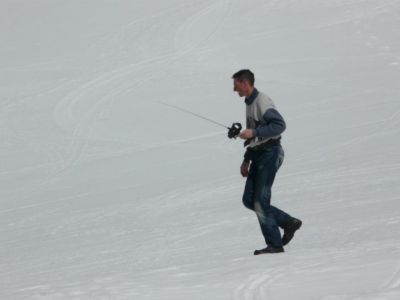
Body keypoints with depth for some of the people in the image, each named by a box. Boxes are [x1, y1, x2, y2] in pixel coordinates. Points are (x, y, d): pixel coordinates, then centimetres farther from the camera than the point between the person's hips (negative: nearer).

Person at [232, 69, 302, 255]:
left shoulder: (262, 101, -12)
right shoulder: (249, 103, 18)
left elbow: (280, 125, -23)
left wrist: (253, 132, -25)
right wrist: (247, 160, 23)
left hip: (269, 154, -10)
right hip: (258, 155, 10)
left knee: (260, 201, -11)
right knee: (249, 200, 5)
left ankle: (275, 244, -5)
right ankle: (288, 222, 14)